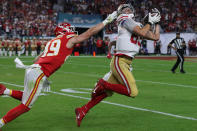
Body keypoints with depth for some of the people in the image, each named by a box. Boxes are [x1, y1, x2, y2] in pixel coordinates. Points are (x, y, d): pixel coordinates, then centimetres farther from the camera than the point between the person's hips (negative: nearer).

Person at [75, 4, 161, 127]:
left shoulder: (139, 26, 21)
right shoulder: (126, 21, -3)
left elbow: (156, 37, 23)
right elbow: (142, 33, -14)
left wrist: (157, 23, 24)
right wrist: (150, 22, -1)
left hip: (126, 63, 9)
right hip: (120, 61, -9)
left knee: (107, 92, 13)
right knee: (133, 92, -20)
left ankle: (82, 111, 19)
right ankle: (103, 84, -8)